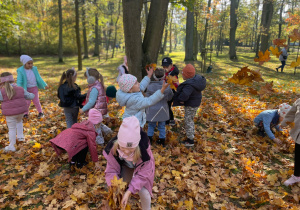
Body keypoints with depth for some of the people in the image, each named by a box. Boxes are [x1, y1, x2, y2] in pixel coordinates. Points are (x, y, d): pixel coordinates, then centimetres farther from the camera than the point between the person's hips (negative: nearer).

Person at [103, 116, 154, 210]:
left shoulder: (144, 148, -42)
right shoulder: (113, 147, -36)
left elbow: (142, 174, -31)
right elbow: (111, 170, -24)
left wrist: (129, 191, -39)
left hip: (142, 167, -2)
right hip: (125, 166, 2)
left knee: (143, 192, -8)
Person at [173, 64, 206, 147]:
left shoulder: (189, 85, -32)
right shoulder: (197, 78, -2)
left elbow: (184, 94, -47)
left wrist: (181, 100, -24)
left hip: (190, 105, -10)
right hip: (195, 103, 10)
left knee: (188, 121, 4)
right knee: (190, 120, 25)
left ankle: (190, 141, 16)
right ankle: (191, 135, 41)